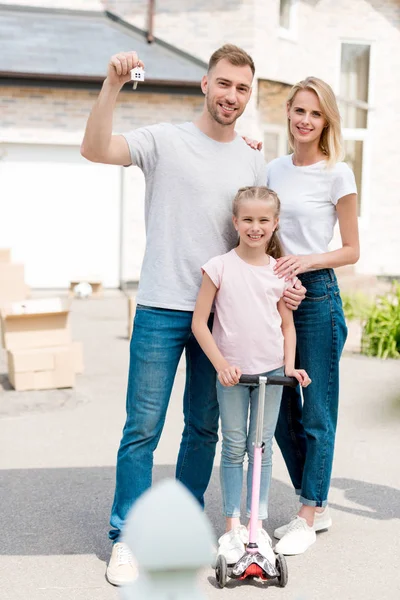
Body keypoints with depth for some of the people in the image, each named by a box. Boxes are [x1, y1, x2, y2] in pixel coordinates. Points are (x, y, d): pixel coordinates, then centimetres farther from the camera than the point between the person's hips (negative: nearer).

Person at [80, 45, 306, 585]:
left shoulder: (253, 161, 11)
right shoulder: (165, 140, -3)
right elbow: (95, 150, -17)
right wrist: (113, 84, -27)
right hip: (161, 309, -4)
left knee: (204, 428, 13)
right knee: (143, 429, -1)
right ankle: (127, 538, 11)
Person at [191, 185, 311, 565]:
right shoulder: (220, 267, -7)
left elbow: (287, 324, 10)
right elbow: (199, 323, -6)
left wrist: (290, 364, -2)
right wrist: (221, 364, -13)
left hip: (271, 370, 2)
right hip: (231, 370, -2)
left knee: (262, 448, 8)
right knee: (233, 447, 5)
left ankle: (258, 526, 18)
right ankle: (232, 527, 15)